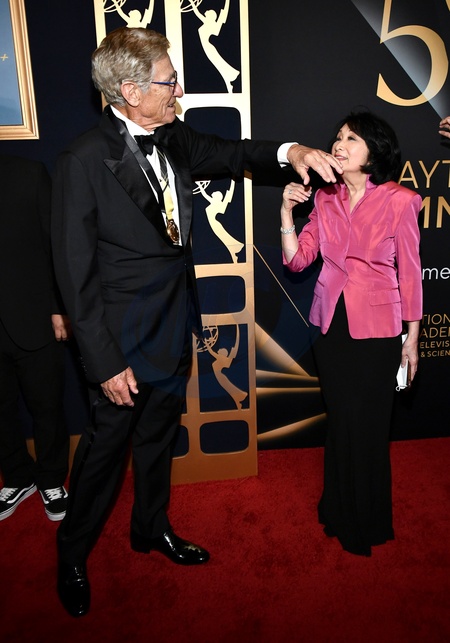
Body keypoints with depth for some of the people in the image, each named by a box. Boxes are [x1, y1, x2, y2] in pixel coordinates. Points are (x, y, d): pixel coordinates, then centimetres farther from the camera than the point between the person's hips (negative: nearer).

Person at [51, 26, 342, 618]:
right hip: (125, 338, -7)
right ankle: (72, 555, 38)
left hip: (174, 325, 7)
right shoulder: (83, 161, -20)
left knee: (159, 435, 23)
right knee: (106, 445, 11)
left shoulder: (172, 136, 1)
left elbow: (227, 153, 17)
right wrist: (105, 363, -18)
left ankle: (151, 527, 48)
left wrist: (289, 151, -3)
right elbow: (77, 274, -18)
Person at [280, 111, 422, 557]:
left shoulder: (398, 201, -7)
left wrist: (412, 336, -1)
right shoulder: (326, 200, 5)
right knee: (339, 420, 15)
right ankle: (340, 511, 38)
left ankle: (367, 522, 34)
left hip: (377, 328, -3)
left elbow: (409, 272, -3)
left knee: (367, 426, 8)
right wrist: (286, 212, -12)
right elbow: (297, 259, 0)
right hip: (331, 324, 4)